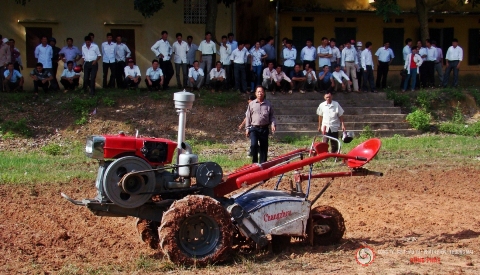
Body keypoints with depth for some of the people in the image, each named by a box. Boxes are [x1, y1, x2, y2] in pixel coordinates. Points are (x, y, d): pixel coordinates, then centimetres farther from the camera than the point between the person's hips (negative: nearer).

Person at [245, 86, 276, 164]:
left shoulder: (268, 104, 5)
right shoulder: (251, 104, 4)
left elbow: (271, 116, 9)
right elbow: (248, 117, 7)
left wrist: (273, 124, -9)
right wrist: (247, 128, 3)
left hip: (264, 129, 2)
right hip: (254, 128, -2)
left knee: (264, 147, 5)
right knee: (254, 144, -19)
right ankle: (254, 162, -1)